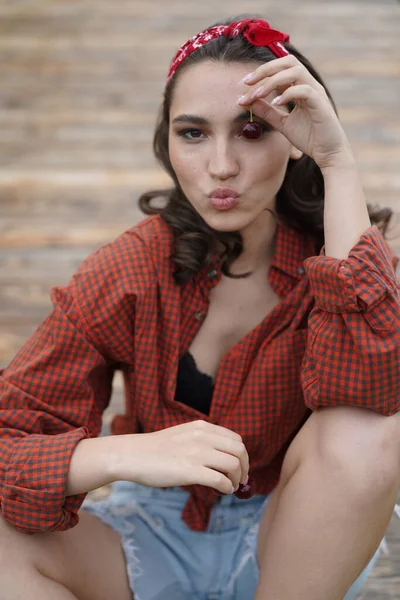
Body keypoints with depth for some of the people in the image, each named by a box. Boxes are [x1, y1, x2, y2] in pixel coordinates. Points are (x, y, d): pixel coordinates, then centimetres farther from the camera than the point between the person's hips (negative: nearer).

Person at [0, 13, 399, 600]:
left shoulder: (342, 255, -14)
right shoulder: (130, 271, -12)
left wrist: (338, 162, -35)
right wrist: (129, 453, -38)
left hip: (299, 543, 0)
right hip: (158, 538, 1)